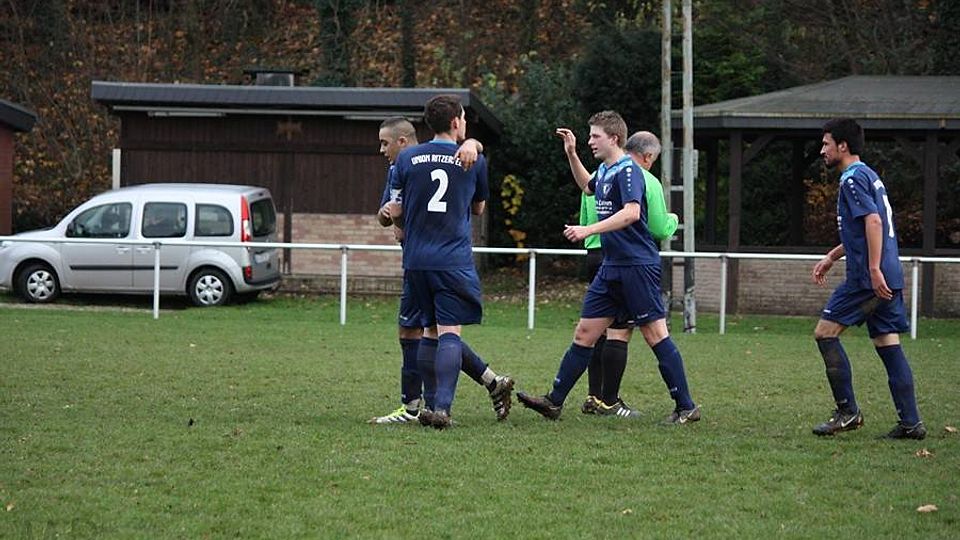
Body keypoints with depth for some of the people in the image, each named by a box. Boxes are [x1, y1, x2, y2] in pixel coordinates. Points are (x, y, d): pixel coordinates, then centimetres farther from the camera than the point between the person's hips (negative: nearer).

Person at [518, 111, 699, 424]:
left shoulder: (626, 170, -13)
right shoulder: (604, 171, 15)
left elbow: (631, 212, -28)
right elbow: (587, 187, 40)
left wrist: (588, 231, -29)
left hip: (637, 266, -9)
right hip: (612, 267, 9)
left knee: (655, 334, -6)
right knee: (585, 333, 8)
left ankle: (686, 407, -1)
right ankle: (554, 402, 10)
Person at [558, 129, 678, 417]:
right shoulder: (647, 181, -7)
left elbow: (584, 221, 18)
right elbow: (660, 230, -5)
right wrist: (673, 220, 15)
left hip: (594, 255, 7)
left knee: (598, 329, 13)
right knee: (619, 331, -5)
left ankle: (594, 396, 14)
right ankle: (609, 401, -6)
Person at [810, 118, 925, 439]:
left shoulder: (852, 179, -10)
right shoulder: (869, 175, 21)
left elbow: (873, 222, -22)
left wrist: (874, 270, -26)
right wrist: (831, 258, 32)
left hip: (868, 279, -9)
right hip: (889, 277, 9)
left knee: (825, 333, -1)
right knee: (888, 344, 7)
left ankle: (848, 411, -1)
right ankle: (911, 423, 2)